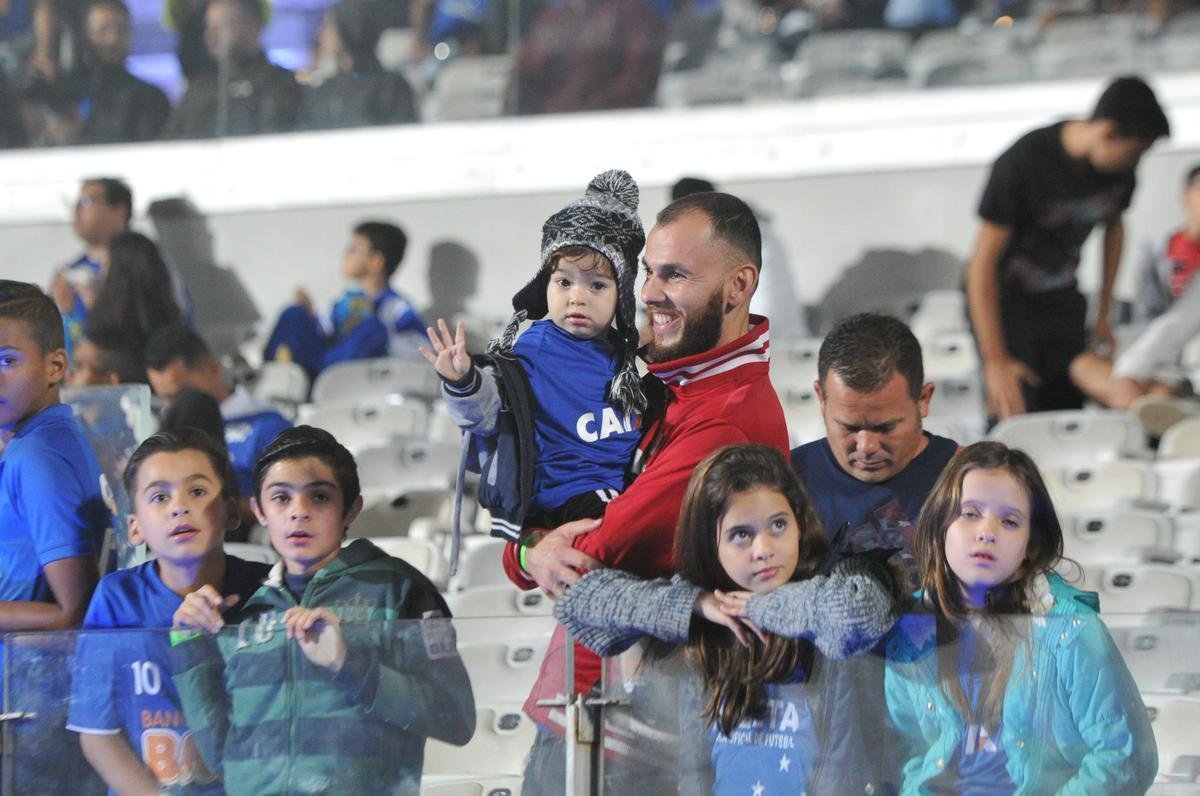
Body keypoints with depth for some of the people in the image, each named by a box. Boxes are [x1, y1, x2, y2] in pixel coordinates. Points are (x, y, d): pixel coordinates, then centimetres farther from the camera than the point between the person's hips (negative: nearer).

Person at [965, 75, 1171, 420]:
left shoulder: (1120, 165, -9)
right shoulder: (1022, 162, -27)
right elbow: (982, 263, -23)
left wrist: (1103, 315, 16)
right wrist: (995, 361, -25)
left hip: (1061, 299, 6)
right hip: (1004, 301, -6)